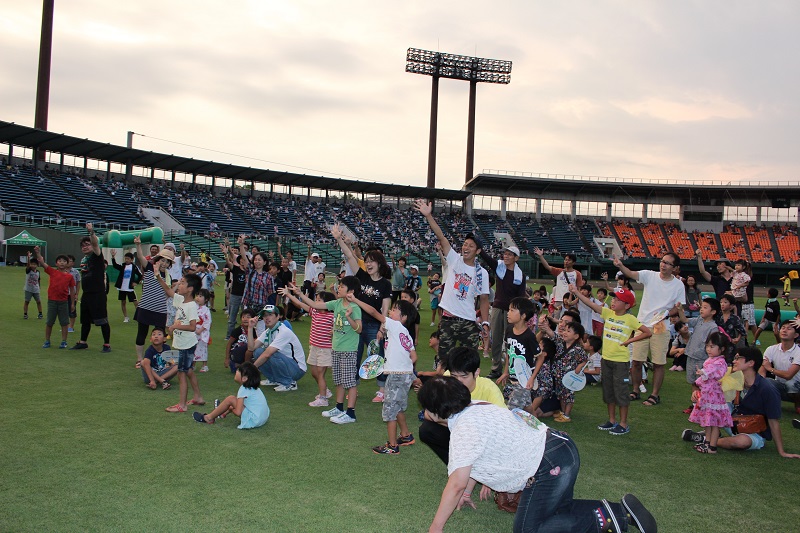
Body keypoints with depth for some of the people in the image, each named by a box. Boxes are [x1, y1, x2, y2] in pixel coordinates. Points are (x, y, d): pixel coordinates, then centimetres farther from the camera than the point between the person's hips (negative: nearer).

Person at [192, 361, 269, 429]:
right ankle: (223, 413, 42)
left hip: (253, 421, -9)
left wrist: (231, 409, 1)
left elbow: (238, 412, -19)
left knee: (230, 399, -6)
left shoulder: (243, 390, -15)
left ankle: (209, 418, 10)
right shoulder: (252, 387, 10)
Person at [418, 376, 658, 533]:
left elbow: (456, 484, -22)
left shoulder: (463, 430, -19)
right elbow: (475, 461, 23)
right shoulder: (475, 408, 11)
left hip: (550, 464, -10)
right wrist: (467, 493, 31)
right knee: (558, 510, 26)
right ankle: (623, 510, 19)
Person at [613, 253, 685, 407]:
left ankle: (655, 395, 17)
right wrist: (620, 266, -41)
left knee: (659, 363, 4)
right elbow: (630, 274, -19)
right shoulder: (649, 275, -3)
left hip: (661, 328, -1)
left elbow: (679, 307, 5)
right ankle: (635, 391, 23)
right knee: (636, 361, 6)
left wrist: (667, 314, -16)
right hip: (642, 325, 1)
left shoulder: (679, 285, -2)